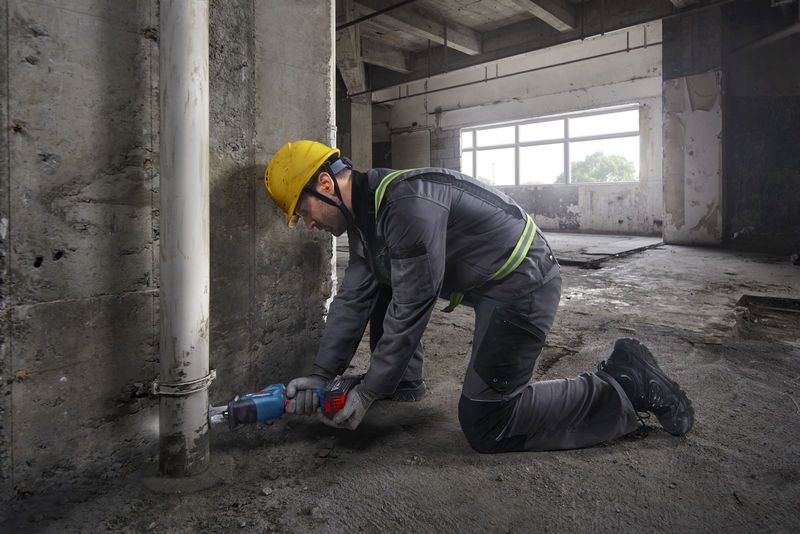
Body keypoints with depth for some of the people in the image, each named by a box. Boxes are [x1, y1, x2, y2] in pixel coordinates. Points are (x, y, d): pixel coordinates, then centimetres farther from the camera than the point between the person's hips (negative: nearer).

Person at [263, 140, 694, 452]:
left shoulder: (406, 204, -26)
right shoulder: (364, 215, 6)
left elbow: (411, 310, -23)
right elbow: (353, 300, 7)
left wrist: (367, 395, -13)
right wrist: (320, 375, 4)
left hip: (522, 285, -10)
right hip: (486, 281, 10)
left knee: (484, 427, -5)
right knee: (380, 283, 12)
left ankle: (626, 385, 1)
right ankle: (404, 383, 23)